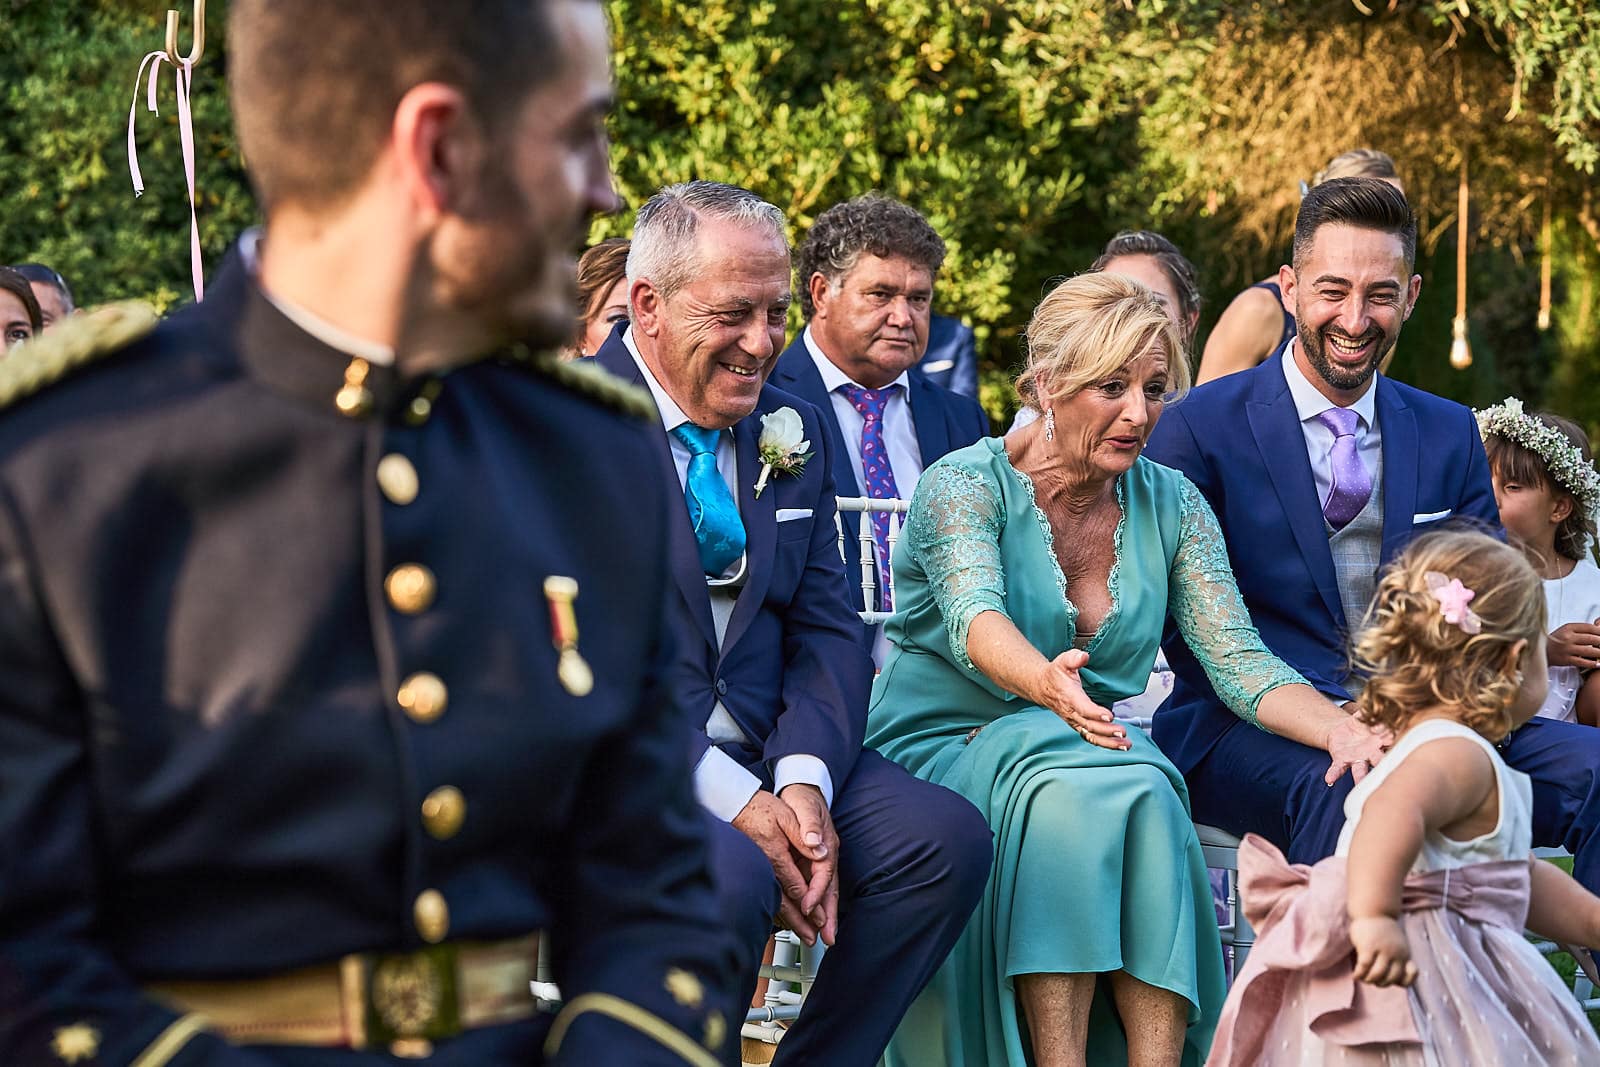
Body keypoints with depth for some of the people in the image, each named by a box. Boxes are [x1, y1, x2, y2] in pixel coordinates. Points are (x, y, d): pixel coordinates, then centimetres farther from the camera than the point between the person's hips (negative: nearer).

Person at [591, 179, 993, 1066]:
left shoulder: (792, 432, 13)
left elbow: (826, 628, 9)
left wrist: (804, 780, -12)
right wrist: (732, 800, -23)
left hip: (759, 754, 6)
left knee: (947, 837, -15)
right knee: (728, 877, -35)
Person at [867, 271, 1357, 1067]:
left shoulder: (1170, 505, 5)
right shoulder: (965, 485, -9)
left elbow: (1239, 661, -3)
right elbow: (974, 615, -29)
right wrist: (1046, 685, -53)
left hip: (1096, 759, 4)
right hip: (938, 753, -3)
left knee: (1141, 794, -31)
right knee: (1066, 779, -35)